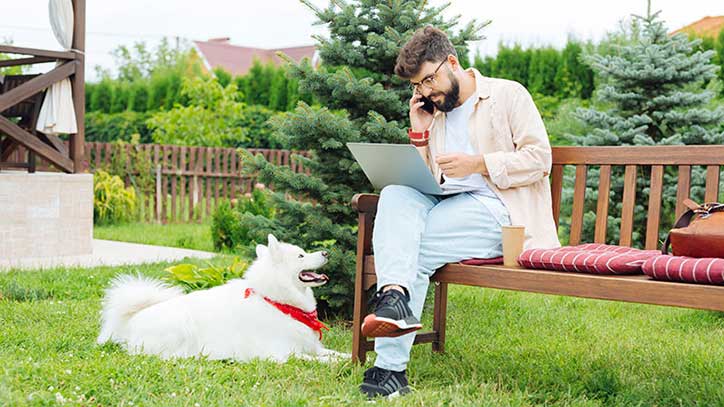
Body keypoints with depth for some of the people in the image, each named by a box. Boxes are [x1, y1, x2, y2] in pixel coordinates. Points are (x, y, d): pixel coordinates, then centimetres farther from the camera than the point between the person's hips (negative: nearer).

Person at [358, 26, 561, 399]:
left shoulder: (507, 95, 6)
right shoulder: (437, 113, 23)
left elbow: (539, 158, -4)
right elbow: (420, 182, 20)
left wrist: (478, 163, -13)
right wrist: (419, 134, 10)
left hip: (497, 210, -6)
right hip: (449, 206, 6)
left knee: (410, 249, -25)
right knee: (395, 194, -25)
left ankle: (391, 365, -26)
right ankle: (394, 294, -43)